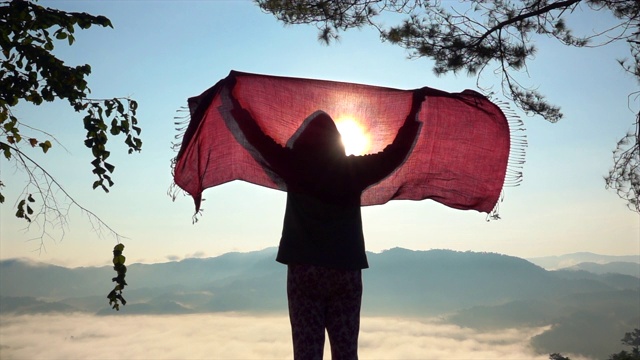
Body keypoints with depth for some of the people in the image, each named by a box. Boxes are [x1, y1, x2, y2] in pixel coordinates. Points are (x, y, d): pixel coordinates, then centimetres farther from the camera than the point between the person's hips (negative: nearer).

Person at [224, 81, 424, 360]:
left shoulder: (295, 167, -1)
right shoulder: (354, 170, 3)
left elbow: (257, 139, 7)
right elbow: (397, 152, 13)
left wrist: (233, 104, 21)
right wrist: (414, 113, 25)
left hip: (304, 272, -1)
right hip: (346, 273, 2)